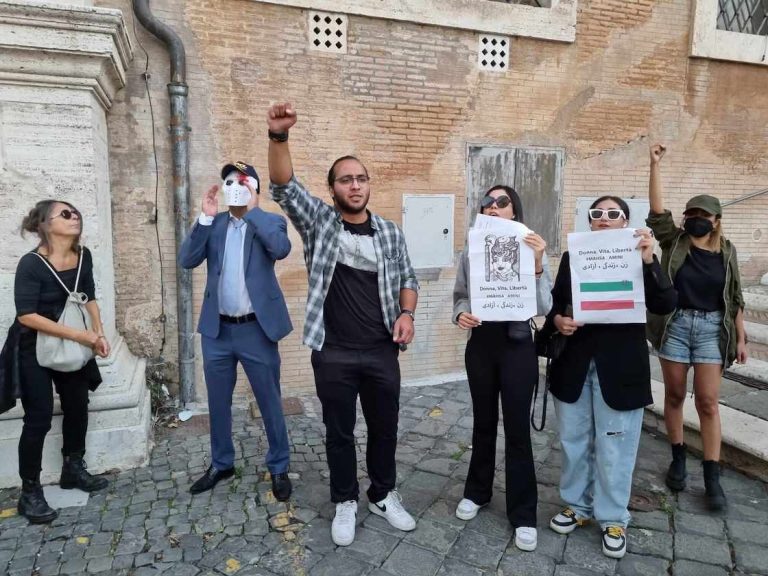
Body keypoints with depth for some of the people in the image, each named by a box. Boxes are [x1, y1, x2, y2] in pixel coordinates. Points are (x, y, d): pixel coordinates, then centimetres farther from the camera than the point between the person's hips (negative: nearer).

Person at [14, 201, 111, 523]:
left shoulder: (83, 256, -5)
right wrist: (79, 335, -25)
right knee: (39, 419, -1)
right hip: (36, 350, -6)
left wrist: (99, 334, -3)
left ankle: (73, 469, 35)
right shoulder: (32, 264, -22)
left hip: (72, 346, 6)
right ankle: (30, 492, 16)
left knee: (78, 407, 15)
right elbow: (26, 315, -24)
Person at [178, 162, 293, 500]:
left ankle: (278, 468, 25)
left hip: (256, 329, -3)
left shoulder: (269, 222, -2)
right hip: (217, 330, 4)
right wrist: (205, 217, -13)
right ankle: (221, 464, 36)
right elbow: (187, 260, -6)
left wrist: (253, 210, -19)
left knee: (270, 403, 8)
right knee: (218, 404, 16)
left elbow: (281, 249, -24)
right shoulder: (213, 225, 7)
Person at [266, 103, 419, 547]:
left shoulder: (390, 232, 4)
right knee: (340, 432, 13)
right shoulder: (319, 221, -2)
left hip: (382, 351, 2)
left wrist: (406, 314, -8)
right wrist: (279, 137, -31)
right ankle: (345, 502, 34)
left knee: (385, 428, 16)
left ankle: (384, 495, 38)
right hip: (333, 353, -2)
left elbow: (407, 279, 11)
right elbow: (285, 187, -16)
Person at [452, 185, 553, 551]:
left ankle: (523, 515, 20)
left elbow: (543, 308, -14)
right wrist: (460, 315, -13)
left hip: (517, 347, -2)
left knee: (517, 429, 4)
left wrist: (537, 264, -27)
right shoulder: (471, 252, 1)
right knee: (483, 422, 16)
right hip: (480, 345, 3)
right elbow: (460, 296, 9)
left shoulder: (532, 250, -5)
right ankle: (477, 491, 37)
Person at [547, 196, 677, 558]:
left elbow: (665, 305, -14)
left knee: (614, 447, 8)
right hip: (574, 364, 3)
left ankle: (613, 519, 25)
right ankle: (577, 505, 33)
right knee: (573, 440, 14)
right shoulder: (570, 259, 6)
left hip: (619, 368, -3)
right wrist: (557, 320, -13)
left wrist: (650, 262, -25)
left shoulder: (638, 260, -1)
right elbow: (555, 303, 8)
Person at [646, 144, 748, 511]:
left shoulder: (726, 251, 4)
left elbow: (735, 298, 7)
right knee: (674, 394, 8)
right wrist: (655, 165, -17)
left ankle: (712, 477, 7)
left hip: (712, 328, 0)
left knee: (708, 400, 0)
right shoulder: (674, 242, 0)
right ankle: (678, 459, 23)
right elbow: (657, 212, -13)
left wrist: (741, 337, 5)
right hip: (675, 325, 0)